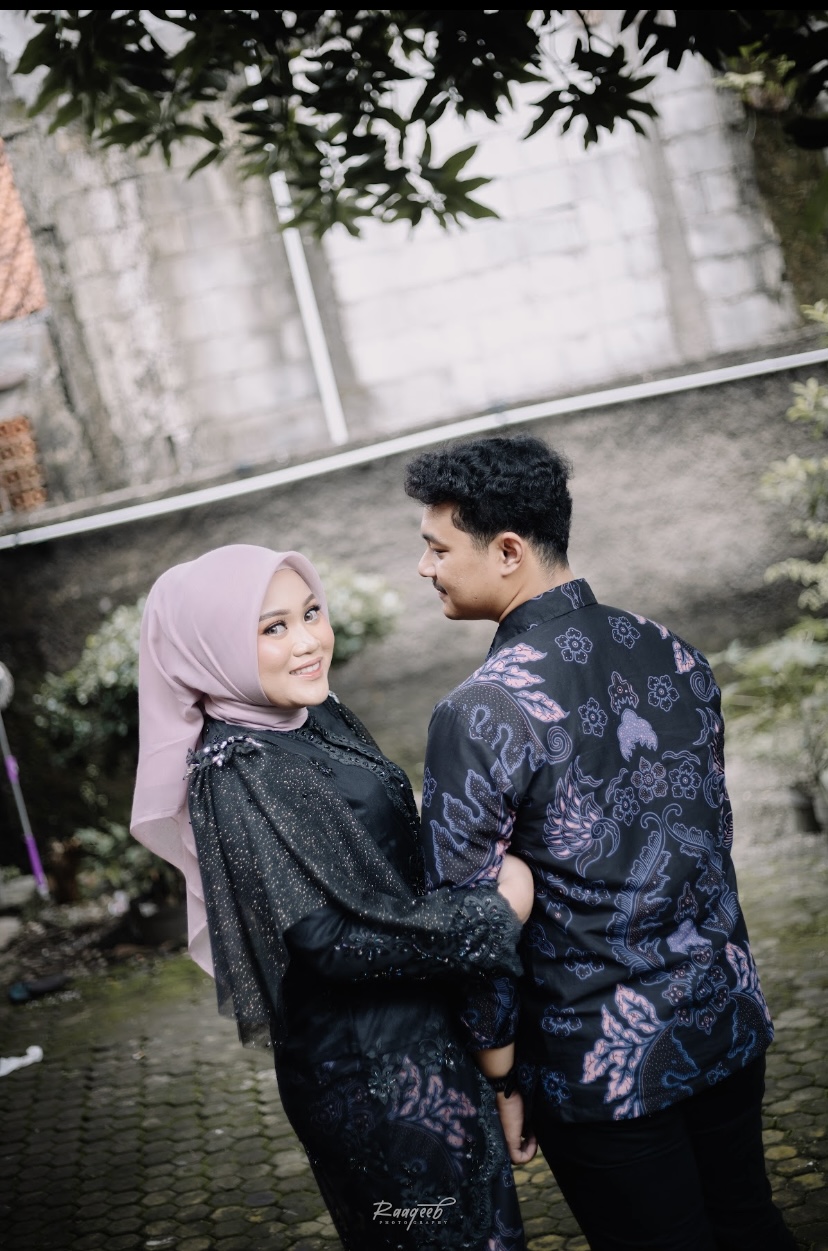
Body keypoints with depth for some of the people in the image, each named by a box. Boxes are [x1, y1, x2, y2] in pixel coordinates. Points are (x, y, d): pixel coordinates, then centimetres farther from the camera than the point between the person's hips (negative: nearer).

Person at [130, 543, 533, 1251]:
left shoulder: (316, 718, 4)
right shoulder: (238, 773, -23)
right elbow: (330, 939, -27)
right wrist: (500, 909, -20)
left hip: (420, 1032, 9)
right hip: (369, 1068, -9)